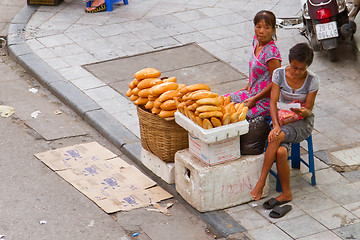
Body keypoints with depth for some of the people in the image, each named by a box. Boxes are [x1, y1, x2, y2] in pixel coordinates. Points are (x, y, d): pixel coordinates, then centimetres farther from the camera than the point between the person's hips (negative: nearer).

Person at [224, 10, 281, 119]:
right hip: (251, 93, 9)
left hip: (264, 102, -9)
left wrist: (254, 100, -17)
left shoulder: (271, 52, -25)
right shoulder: (257, 41, 1)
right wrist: (248, 86, 15)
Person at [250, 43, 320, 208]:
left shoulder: (312, 81, -10)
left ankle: (261, 181, -25)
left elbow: (309, 110, -6)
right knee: (281, 152, -29)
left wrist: (303, 112, -31)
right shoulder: (279, 74, -6)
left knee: (277, 137, -33)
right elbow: (273, 102, -9)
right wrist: (276, 124, -25)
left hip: (302, 122, -2)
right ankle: (286, 194, -15)